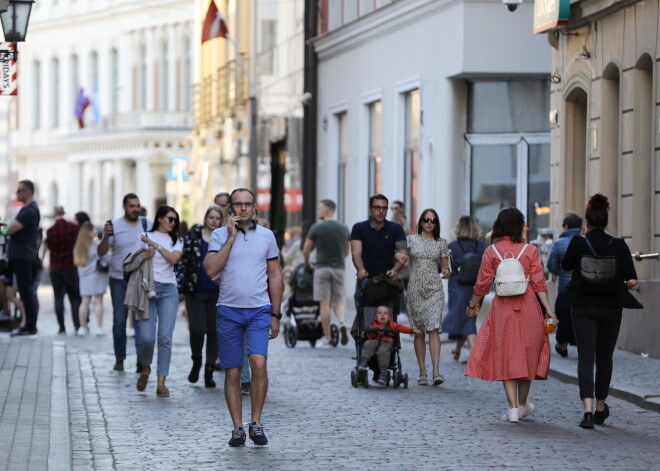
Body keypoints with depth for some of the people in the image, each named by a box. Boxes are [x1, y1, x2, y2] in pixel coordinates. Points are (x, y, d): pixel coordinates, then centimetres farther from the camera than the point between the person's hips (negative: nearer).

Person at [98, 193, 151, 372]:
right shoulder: (115, 226, -2)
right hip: (119, 279, 0)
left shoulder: (147, 224, 3)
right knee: (119, 320, 5)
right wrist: (106, 237, -23)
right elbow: (101, 252, -4)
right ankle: (119, 358, 14)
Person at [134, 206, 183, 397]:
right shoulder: (145, 237, 9)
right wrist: (145, 257, -8)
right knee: (147, 337, -11)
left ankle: (161, 383, -5)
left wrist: (155, 245, -10)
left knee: (165, 337, -7)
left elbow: (174, 259, -6)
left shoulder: (176, 241, 13)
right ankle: (146, 369, 19)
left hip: (168, 290, 1)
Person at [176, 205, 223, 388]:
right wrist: (178, 286, -6)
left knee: (214, 332, 1)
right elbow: (183, 262, 2)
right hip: (195, 292, -1)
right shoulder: (193, 237, 1)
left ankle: (209, 372, 12)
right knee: (197, 329, -13)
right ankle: (196, 361, 15)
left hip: (216, 294, 1)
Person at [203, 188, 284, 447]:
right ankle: (237, 428, 11)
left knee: (258, 363, -18)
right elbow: (211, 270, -12)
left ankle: (256, 423, -6)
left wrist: (275, 314, 8)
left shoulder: (266, 236, 8)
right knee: (232, 372, 3)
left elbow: (275, 277, 12)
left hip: (259, 310, 0)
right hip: (229, 310, 0)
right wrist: (231, 238, -12)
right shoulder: (220, 235, 3)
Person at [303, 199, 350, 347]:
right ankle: (342, 323, -17)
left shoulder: (317, 228, -7)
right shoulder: (344, 228, 6)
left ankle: (327, 339, 1)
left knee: (324, 304, 1)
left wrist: (307, 264, 16)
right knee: (338, 301, 12)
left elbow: (306, 250, -3)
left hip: (322, 268, -3)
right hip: (339, 268, 3)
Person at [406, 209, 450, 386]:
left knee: (433, 329, -13)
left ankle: (436, 371, -19)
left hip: (434, 288, -1)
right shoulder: (411, 240, 7)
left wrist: (446, 271, -9)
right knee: (419, 331, 4)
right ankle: (422, 372, 9)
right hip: (415, 288, 1)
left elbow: (445, 265, 13)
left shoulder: (441, 243, 8)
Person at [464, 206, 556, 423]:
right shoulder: (530, 251, -1)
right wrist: (548, 309, -2)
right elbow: (539, 283, -5)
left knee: (506, 356, 6)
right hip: (528, 307, 1)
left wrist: (473, 305, 16)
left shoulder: (491, 252, -2)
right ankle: (523, 404, 25)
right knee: (527, 353, 13)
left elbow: (482, 284, 2)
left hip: (502, 308, 0)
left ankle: (513, 407, -1)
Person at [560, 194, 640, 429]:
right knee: (604, 357, 16)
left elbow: (565, 266, 10)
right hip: (610, 308, 1)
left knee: (585, 357, -4)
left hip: (583, 308, -1)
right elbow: (632, 280, -8)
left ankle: (588, 410, -22)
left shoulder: (578, 243, -7)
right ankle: (600, 409, 29)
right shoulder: (618, 245, -5)